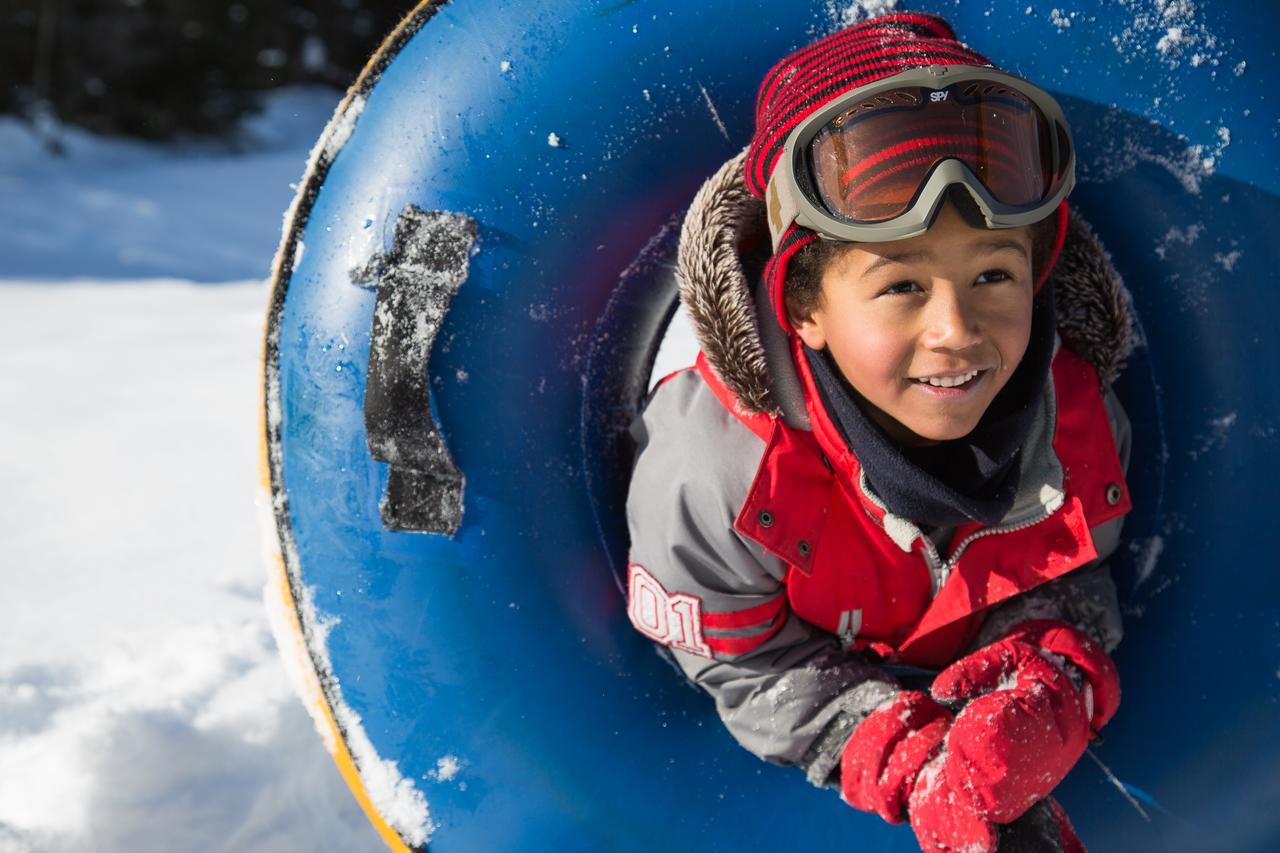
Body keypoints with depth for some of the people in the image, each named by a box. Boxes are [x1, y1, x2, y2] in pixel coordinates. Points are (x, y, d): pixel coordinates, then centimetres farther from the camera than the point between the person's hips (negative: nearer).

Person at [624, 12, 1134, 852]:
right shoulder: (712, 466, -36)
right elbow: (751, 670, -23)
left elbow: (1068, 579, -7)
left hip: (964, 678, 3)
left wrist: (1045, 690, -31)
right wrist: (911, 766, -36)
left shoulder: (1077, 407, -24)